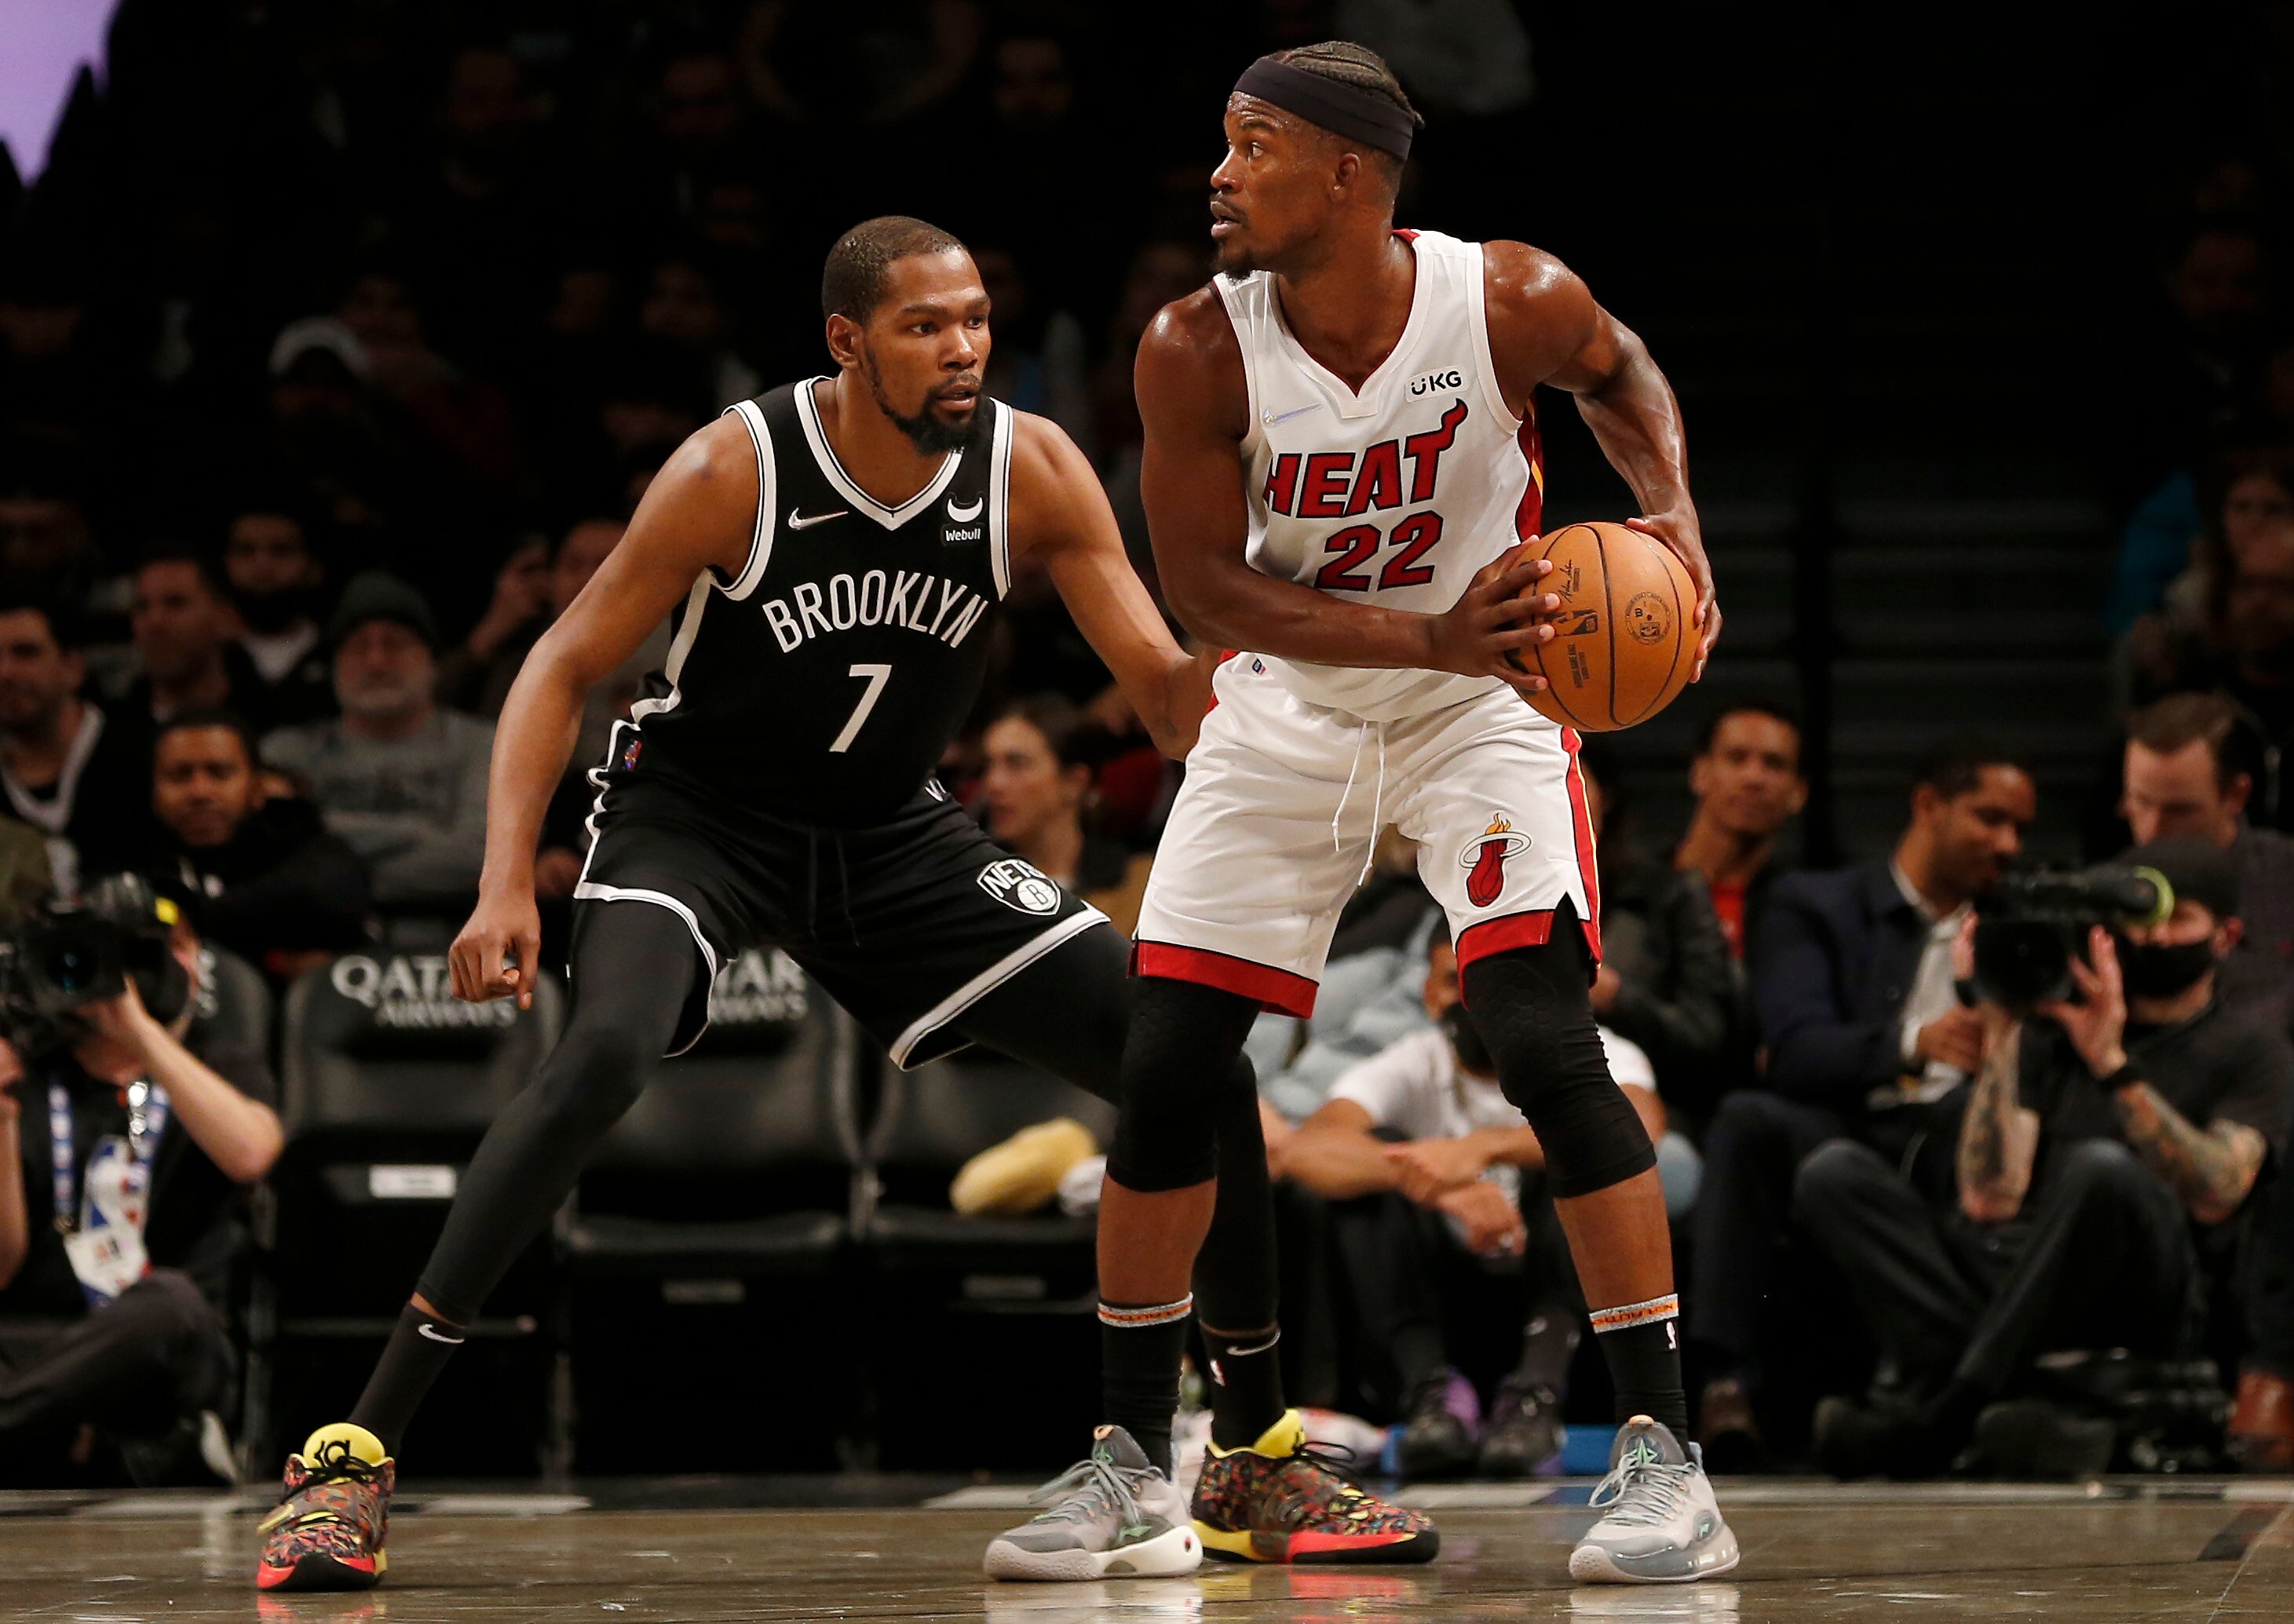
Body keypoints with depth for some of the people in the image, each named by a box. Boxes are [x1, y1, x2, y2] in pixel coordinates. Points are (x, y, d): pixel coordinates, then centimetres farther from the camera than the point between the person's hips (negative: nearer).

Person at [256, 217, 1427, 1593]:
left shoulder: (1032, 470, -13)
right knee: (601, 1056, -33)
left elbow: (1170, 697, -11)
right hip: (700, 809, -4)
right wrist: (508, 885, -27)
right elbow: (565, 668, -15)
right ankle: (358, 1452, -30)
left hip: (893, 831, 4)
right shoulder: (737, 470, -21)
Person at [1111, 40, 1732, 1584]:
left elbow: (1622, 371, 5)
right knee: (1167, 1074, -1)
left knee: (1547, 1040, -19)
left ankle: (1665, 1458, -14)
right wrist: (1433, 638, -28)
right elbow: (1208, 588, -17)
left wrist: (1672, 517, -13)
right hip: (1286, 712, 2)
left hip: (1482, 706, -2)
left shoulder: (1511, 300, -19)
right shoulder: (1198, 350, -18)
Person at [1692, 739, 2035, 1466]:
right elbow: (1796, 1051, -6)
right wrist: (1914, 1043, -24)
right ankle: (1729, 1376, -36)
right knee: (1749, 1117, -33)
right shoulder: (1816, 907, 14)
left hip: (1958, 1147, 2)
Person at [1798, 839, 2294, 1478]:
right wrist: (1999, 1037, -1)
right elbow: (1989, 1201, 6)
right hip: (2007, 1269, 4)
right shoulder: (2052, 1027, 21)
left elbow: (2216, 1197, -9)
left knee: (2102, 1169, -36)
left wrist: (2113, 1066, -16)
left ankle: (1932, 1413, -33)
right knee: (1834, 1172, -18)